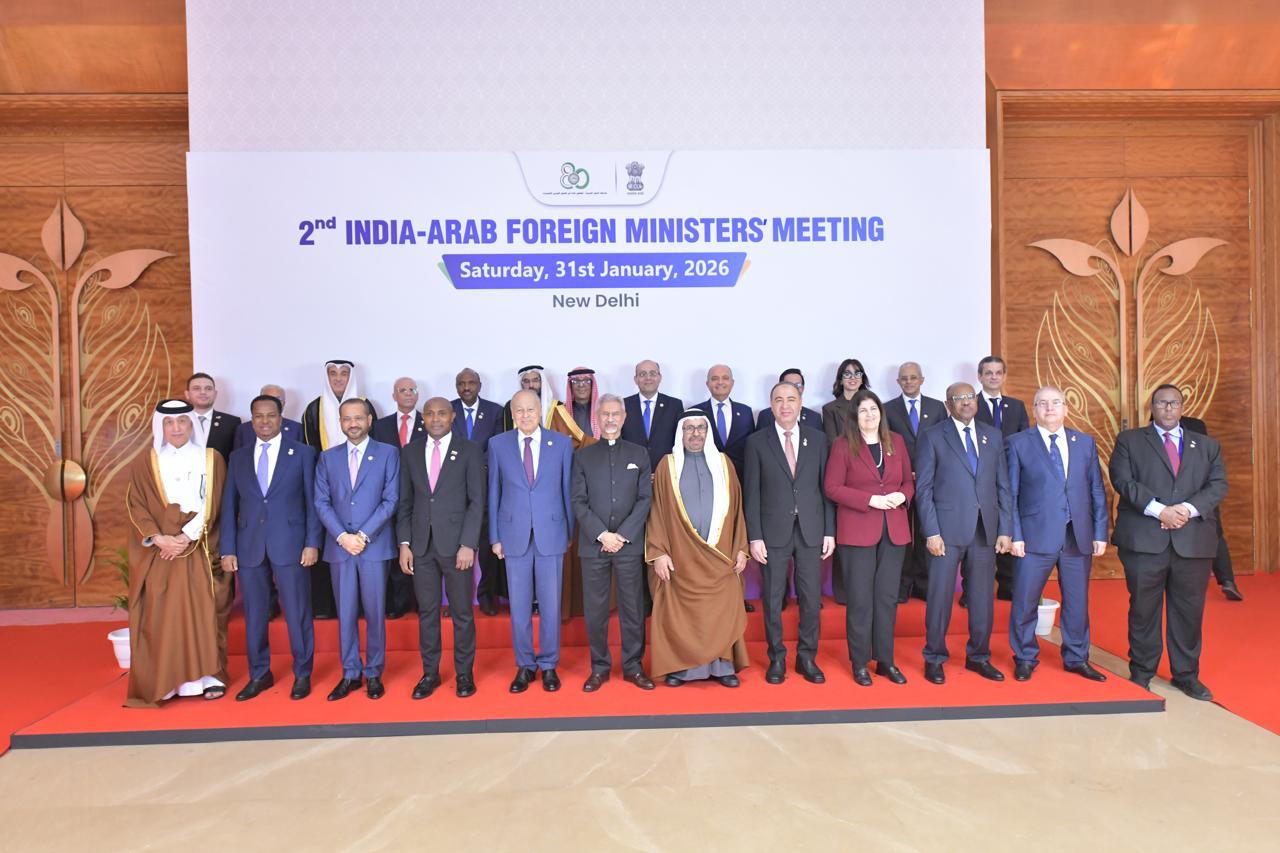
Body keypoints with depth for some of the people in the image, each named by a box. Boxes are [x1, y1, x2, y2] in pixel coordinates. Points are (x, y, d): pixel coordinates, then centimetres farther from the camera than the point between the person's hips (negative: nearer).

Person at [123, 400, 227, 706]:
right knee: (159, 614, 0)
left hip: (199, 549, -1)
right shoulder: (145, 463, 8)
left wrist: (187, 536, -13)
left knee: (202, 611, 0)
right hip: (157, 550, 1)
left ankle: (208, 676, 7)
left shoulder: (211, 459, 6)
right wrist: (159, 538, -14)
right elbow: (136, 506, 1)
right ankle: (161, 681, 8)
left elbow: (212, 504, -1)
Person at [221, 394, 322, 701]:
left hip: (290, 544, -3)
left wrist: (312, 543, -7)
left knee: (297, 613, 3)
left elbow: (313, 502, 0)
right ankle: (259, 674, 25)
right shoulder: (238, 457, 11)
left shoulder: (302, 453, 2)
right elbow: (229, 506, 9)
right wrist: (227, 549, 2)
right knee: (254, 614, 10)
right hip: (249, 547, 3)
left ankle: (302, 674, 17)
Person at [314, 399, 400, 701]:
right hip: (339, 546, 2)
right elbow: (321, 502, 5)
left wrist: (364, 535, -11)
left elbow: (390, 500, -4)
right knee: (345, 614, 7)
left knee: (375, 613, 4)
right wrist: (343, 536, -8)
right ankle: (350, 674, 19)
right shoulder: (328, 457, 11)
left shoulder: (388, 453, 3)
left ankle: (374, 674, 16)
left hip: (375, 545, -2)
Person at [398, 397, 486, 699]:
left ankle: (464, 673, 20)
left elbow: (477, 501, -5)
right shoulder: (410, 452, 9)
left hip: (456, 544, -3)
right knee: (427, 612, 10)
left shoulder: (469, 450, -1)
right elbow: (405, 502, 9)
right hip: (421, 545, 3)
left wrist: (468, 544, -11)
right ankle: (430, 673, 24)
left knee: (462, 612, 6)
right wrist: (404, 543, 1)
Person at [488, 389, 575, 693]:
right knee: (519, 605, 8)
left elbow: (568, 490, 5)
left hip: (551, 533, 0)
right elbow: (494, 493, 5)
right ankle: (524, 666, 23)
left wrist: (571, 532, 5)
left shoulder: (562, 443, 1)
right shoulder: (498, 444, 3)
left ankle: (549, 665, 22)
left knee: (550, 604, 7)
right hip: (514, 535, 1)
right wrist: (495, 536, 3)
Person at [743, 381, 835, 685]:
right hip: (773, 531, -1)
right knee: (773, 600, 7)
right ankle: (777, 658, 23)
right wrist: (754, 537, -7)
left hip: (811, 530, 2)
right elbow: (751, 493, -2)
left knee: (811, 598, 7)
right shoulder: (756, 442, -1)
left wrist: (830, 531, 1)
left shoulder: (818, 439, 5)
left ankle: (807, 657, 24)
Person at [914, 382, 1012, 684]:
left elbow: (1003, 486, 11)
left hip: (986, 529, 4)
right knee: (940, 595, 2)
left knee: (983, 596, 10)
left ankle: (978, 656, 26)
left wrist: (1005, 529, 4)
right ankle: (934, 659, 16)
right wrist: (931, 532, -10)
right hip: (948, 529, -4)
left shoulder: (993, 436, 12)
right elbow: (924, 489, -3)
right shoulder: (932, 438, 0)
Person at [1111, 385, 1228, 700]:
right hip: (1144, 540, -2)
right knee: (1143, 609, 4)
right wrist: (1159, 510, -16)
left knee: (1189, 610, 8)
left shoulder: (1207, 445, 17)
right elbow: (1123, 480, -5)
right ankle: (1141, 672, 16)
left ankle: (1186, 675, 23)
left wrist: (1188, 509, -12)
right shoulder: (1129, 440, 8)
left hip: (1193, 541, 3)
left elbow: (1218, 485, 5)